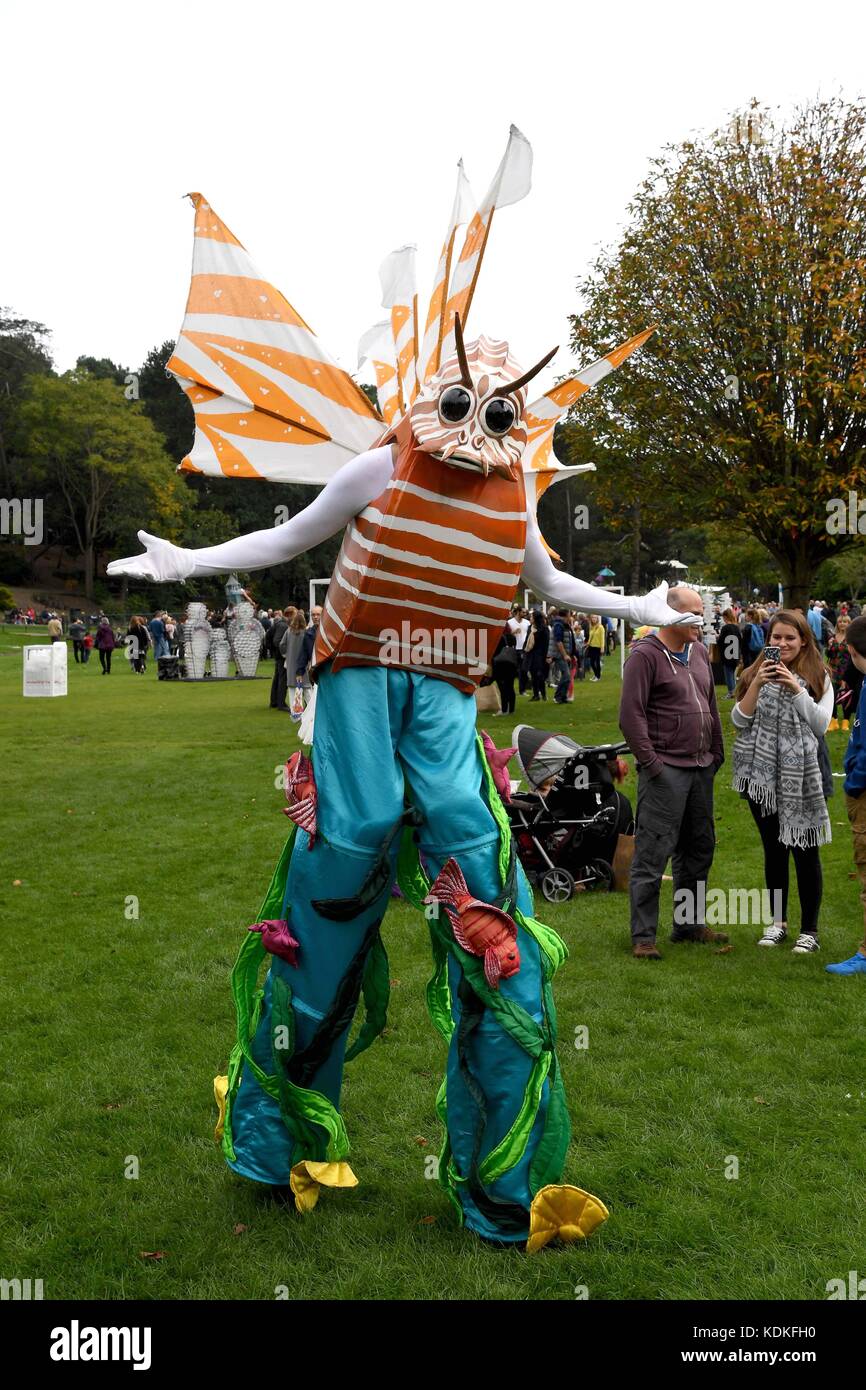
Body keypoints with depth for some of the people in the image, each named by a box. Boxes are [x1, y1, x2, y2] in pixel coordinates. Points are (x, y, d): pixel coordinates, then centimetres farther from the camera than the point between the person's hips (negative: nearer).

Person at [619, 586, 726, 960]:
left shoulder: (698, 651, 13)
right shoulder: (645, 654, -11)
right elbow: (630, 715, -15)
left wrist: (717, 752, 15)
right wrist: (650, 763, -17)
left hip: (701, 767, 8)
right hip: (665, 769, -8)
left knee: (698, 849, 15)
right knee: (653, 853, -5)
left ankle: (690, 924, 29)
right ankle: (643, 936, 2)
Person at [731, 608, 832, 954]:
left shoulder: (818, 677, 1)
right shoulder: (755, 673, 7)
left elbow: (820, 725, -8)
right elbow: (739, 720, -1)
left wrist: (795, 689, -18)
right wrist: (757, 685, -14)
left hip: (803, 776, -3)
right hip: (763, 773, 3)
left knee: (805, 849, 1)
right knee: (773, 848, 13)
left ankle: (809, 930, 12)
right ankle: (777, 921, 25)